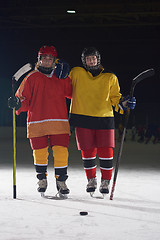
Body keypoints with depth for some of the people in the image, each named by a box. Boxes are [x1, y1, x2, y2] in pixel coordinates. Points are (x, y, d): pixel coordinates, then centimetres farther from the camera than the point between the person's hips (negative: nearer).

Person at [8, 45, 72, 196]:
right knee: (40, 153, 4)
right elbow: (25, 100, 7)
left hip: (59, 122, 1)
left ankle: (61, 181, 8)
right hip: (37, 122, -1)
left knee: (61, 152, -8)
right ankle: (42, 180, 26)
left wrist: (65, 78, 3)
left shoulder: (61, 77, 12)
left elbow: (71, 93, 17)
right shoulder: (32, 78, 7)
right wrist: (18, 103, -15)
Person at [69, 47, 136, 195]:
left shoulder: (110, 77, 11)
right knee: (87, 152, 2)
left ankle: (105, 182, 9)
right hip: (82, 119, 0)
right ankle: (91, 180, 23)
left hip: (104, 119, 0)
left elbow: (114, 98, 16)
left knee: (106, 152, -7)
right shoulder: (77, 73, 8)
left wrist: (124, 104, -4)